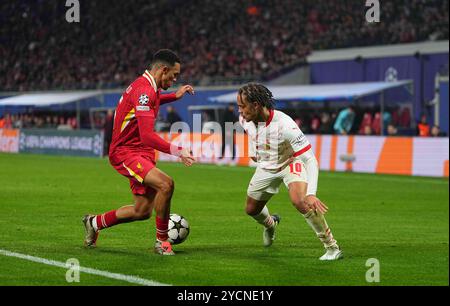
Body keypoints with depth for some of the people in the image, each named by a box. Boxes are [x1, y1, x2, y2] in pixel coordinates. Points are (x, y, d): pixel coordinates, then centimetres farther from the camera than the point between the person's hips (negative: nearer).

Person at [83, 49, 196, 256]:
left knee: (142, 211, 9)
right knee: (166, 184, -30)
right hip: (125, 153, -10)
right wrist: (177, 151, -39)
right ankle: (162, 240, -16)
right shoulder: (144, 90, -21)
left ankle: (95, 223, 32)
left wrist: (175, 96, 29)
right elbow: (148, 136, -31)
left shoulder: (148, 87, 10)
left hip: (142, 153, 10)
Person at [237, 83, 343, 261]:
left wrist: (311, 194, -47)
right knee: (251, 210, 16)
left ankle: (332, 247, -21)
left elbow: (310, 160, -37)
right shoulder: (245, 119, -20)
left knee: (300, 200, -33)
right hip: (266, 167, 6)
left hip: (291, 163, -6)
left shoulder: (284, 125, -39)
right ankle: (270, 224, 55)